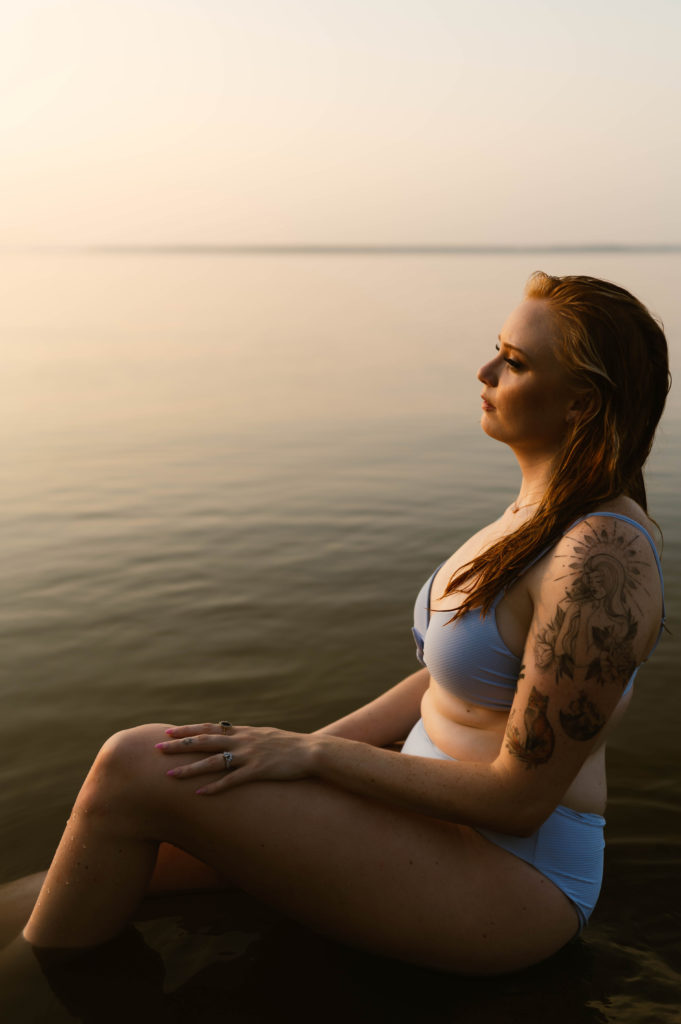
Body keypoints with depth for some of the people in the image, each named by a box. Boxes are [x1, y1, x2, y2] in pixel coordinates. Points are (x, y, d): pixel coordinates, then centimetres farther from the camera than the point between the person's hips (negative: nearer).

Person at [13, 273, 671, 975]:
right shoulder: (542, 512, 6)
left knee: (138, 768, -14)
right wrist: (310, 746, 4)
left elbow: (519, 798, -22)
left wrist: (312, 753, -18)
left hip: (504, 879, -9)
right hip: (439, 819, 9)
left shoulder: (599, 560, -25)